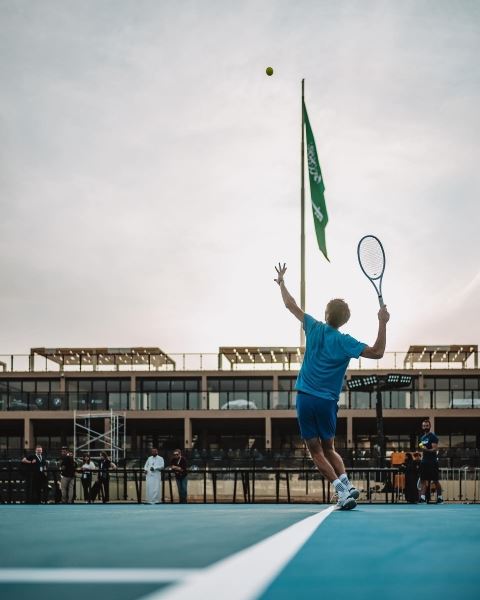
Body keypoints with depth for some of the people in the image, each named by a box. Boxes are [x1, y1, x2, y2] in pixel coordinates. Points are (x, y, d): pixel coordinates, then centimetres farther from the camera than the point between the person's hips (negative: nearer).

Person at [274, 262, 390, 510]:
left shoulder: (314, 328, 2)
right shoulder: (344, 342, -6)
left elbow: (291, 305, 15)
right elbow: (377, 352, -11)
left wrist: (281, 283, 30)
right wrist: (382, 324, -11)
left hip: (305, 398, 0)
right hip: (327, 402, 0)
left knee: (316, 450, 2)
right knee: (328, 448, 16)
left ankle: (342, 489, -12)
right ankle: (346, 484, -4)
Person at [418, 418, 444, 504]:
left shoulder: (433, 436, -7)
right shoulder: (422, 438, 17)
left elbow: (435, 449, -17)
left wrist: (427, 450, -32)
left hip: (432, 462, -7)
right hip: (424, 461, 7)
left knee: (435, 481, -2)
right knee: (423, 480, -1)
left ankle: (440, 498, 6)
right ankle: (423, 498, -4)